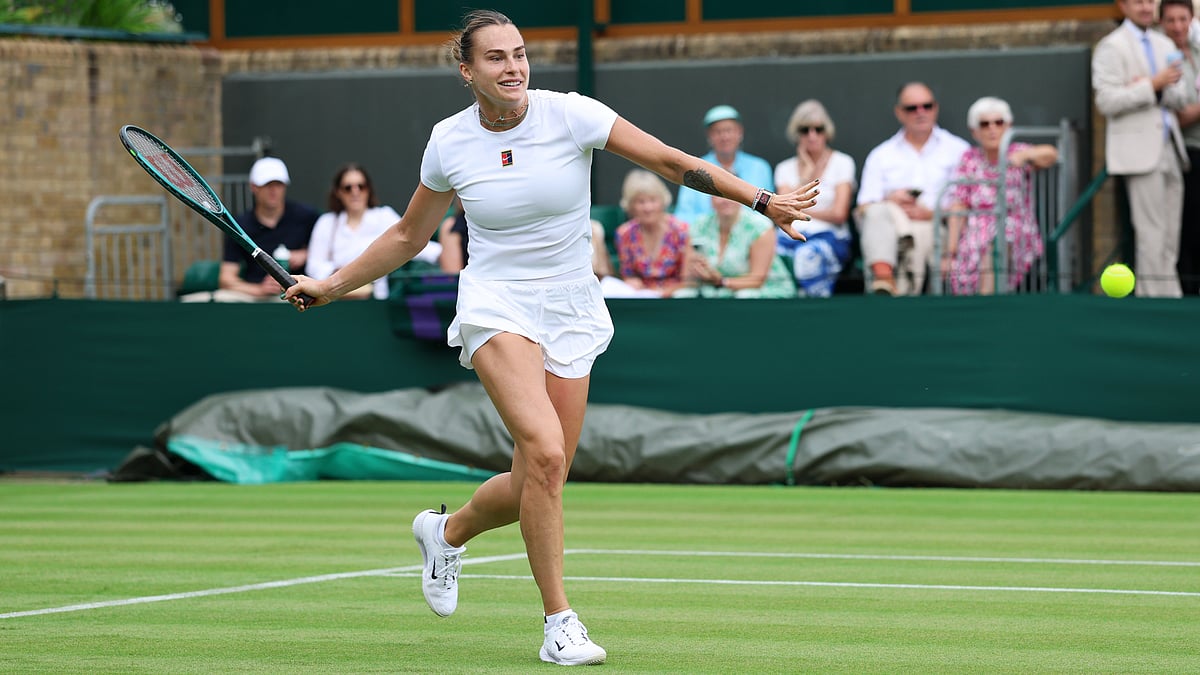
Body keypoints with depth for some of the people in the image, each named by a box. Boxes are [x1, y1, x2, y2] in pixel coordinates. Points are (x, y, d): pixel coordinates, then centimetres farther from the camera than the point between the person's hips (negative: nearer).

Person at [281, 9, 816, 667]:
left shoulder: (570, 114, -7)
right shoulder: (448, 141, -2)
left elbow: (670, 161, -4)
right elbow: (409, 236, 14)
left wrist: (761, 200, -9)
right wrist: (331, 285, 12)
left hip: (571, 313, 2)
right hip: (496, 308, -2)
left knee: (537, 487, 0)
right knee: (545, 451, -25)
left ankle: (447, 532, 34)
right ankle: (559, 623, -16)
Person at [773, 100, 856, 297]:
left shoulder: (842, 163, 11)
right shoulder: (785, 168, 20)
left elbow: (839, 214, 1)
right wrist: (808, 172, 5)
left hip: (828, 236, -3)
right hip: (790, 235, 3)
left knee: (808, 255, -40)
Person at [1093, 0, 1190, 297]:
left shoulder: (1164, 44, 19)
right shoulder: (1111, 47, -2)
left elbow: (1179, 99, 13)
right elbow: (1106, 102, -11)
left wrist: (1152, 88, -8)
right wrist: (1153, 86, -17)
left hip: (1169, 148, 7)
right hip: (1140, 148, -7)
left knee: (1170, 235, 5)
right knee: (1152, 232, -11)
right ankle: (1160, 295, -9)